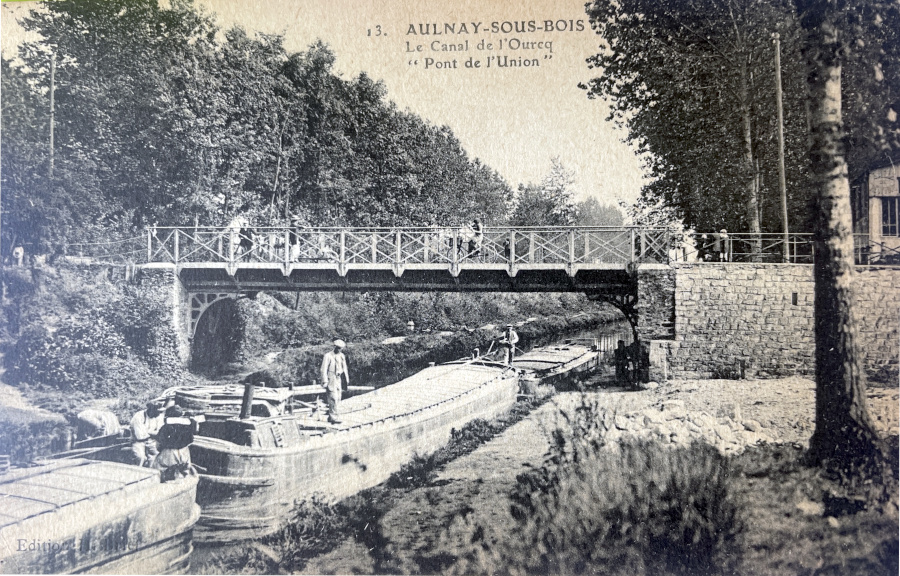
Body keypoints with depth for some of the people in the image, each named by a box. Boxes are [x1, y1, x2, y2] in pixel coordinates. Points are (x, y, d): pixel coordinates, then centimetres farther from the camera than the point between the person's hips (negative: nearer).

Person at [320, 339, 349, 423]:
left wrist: (347, 379, 19)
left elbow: (344, 368, 20)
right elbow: (324, 369, -11)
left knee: (338, 398, 7)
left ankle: (331, 416, 15)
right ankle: (333, 416, -9)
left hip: (338, 379, 7)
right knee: (333, 398, -12)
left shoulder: (341, 356, 11)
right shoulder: (328, 356, -10)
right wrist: (325, 381, -15)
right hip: (331, 379, -7)